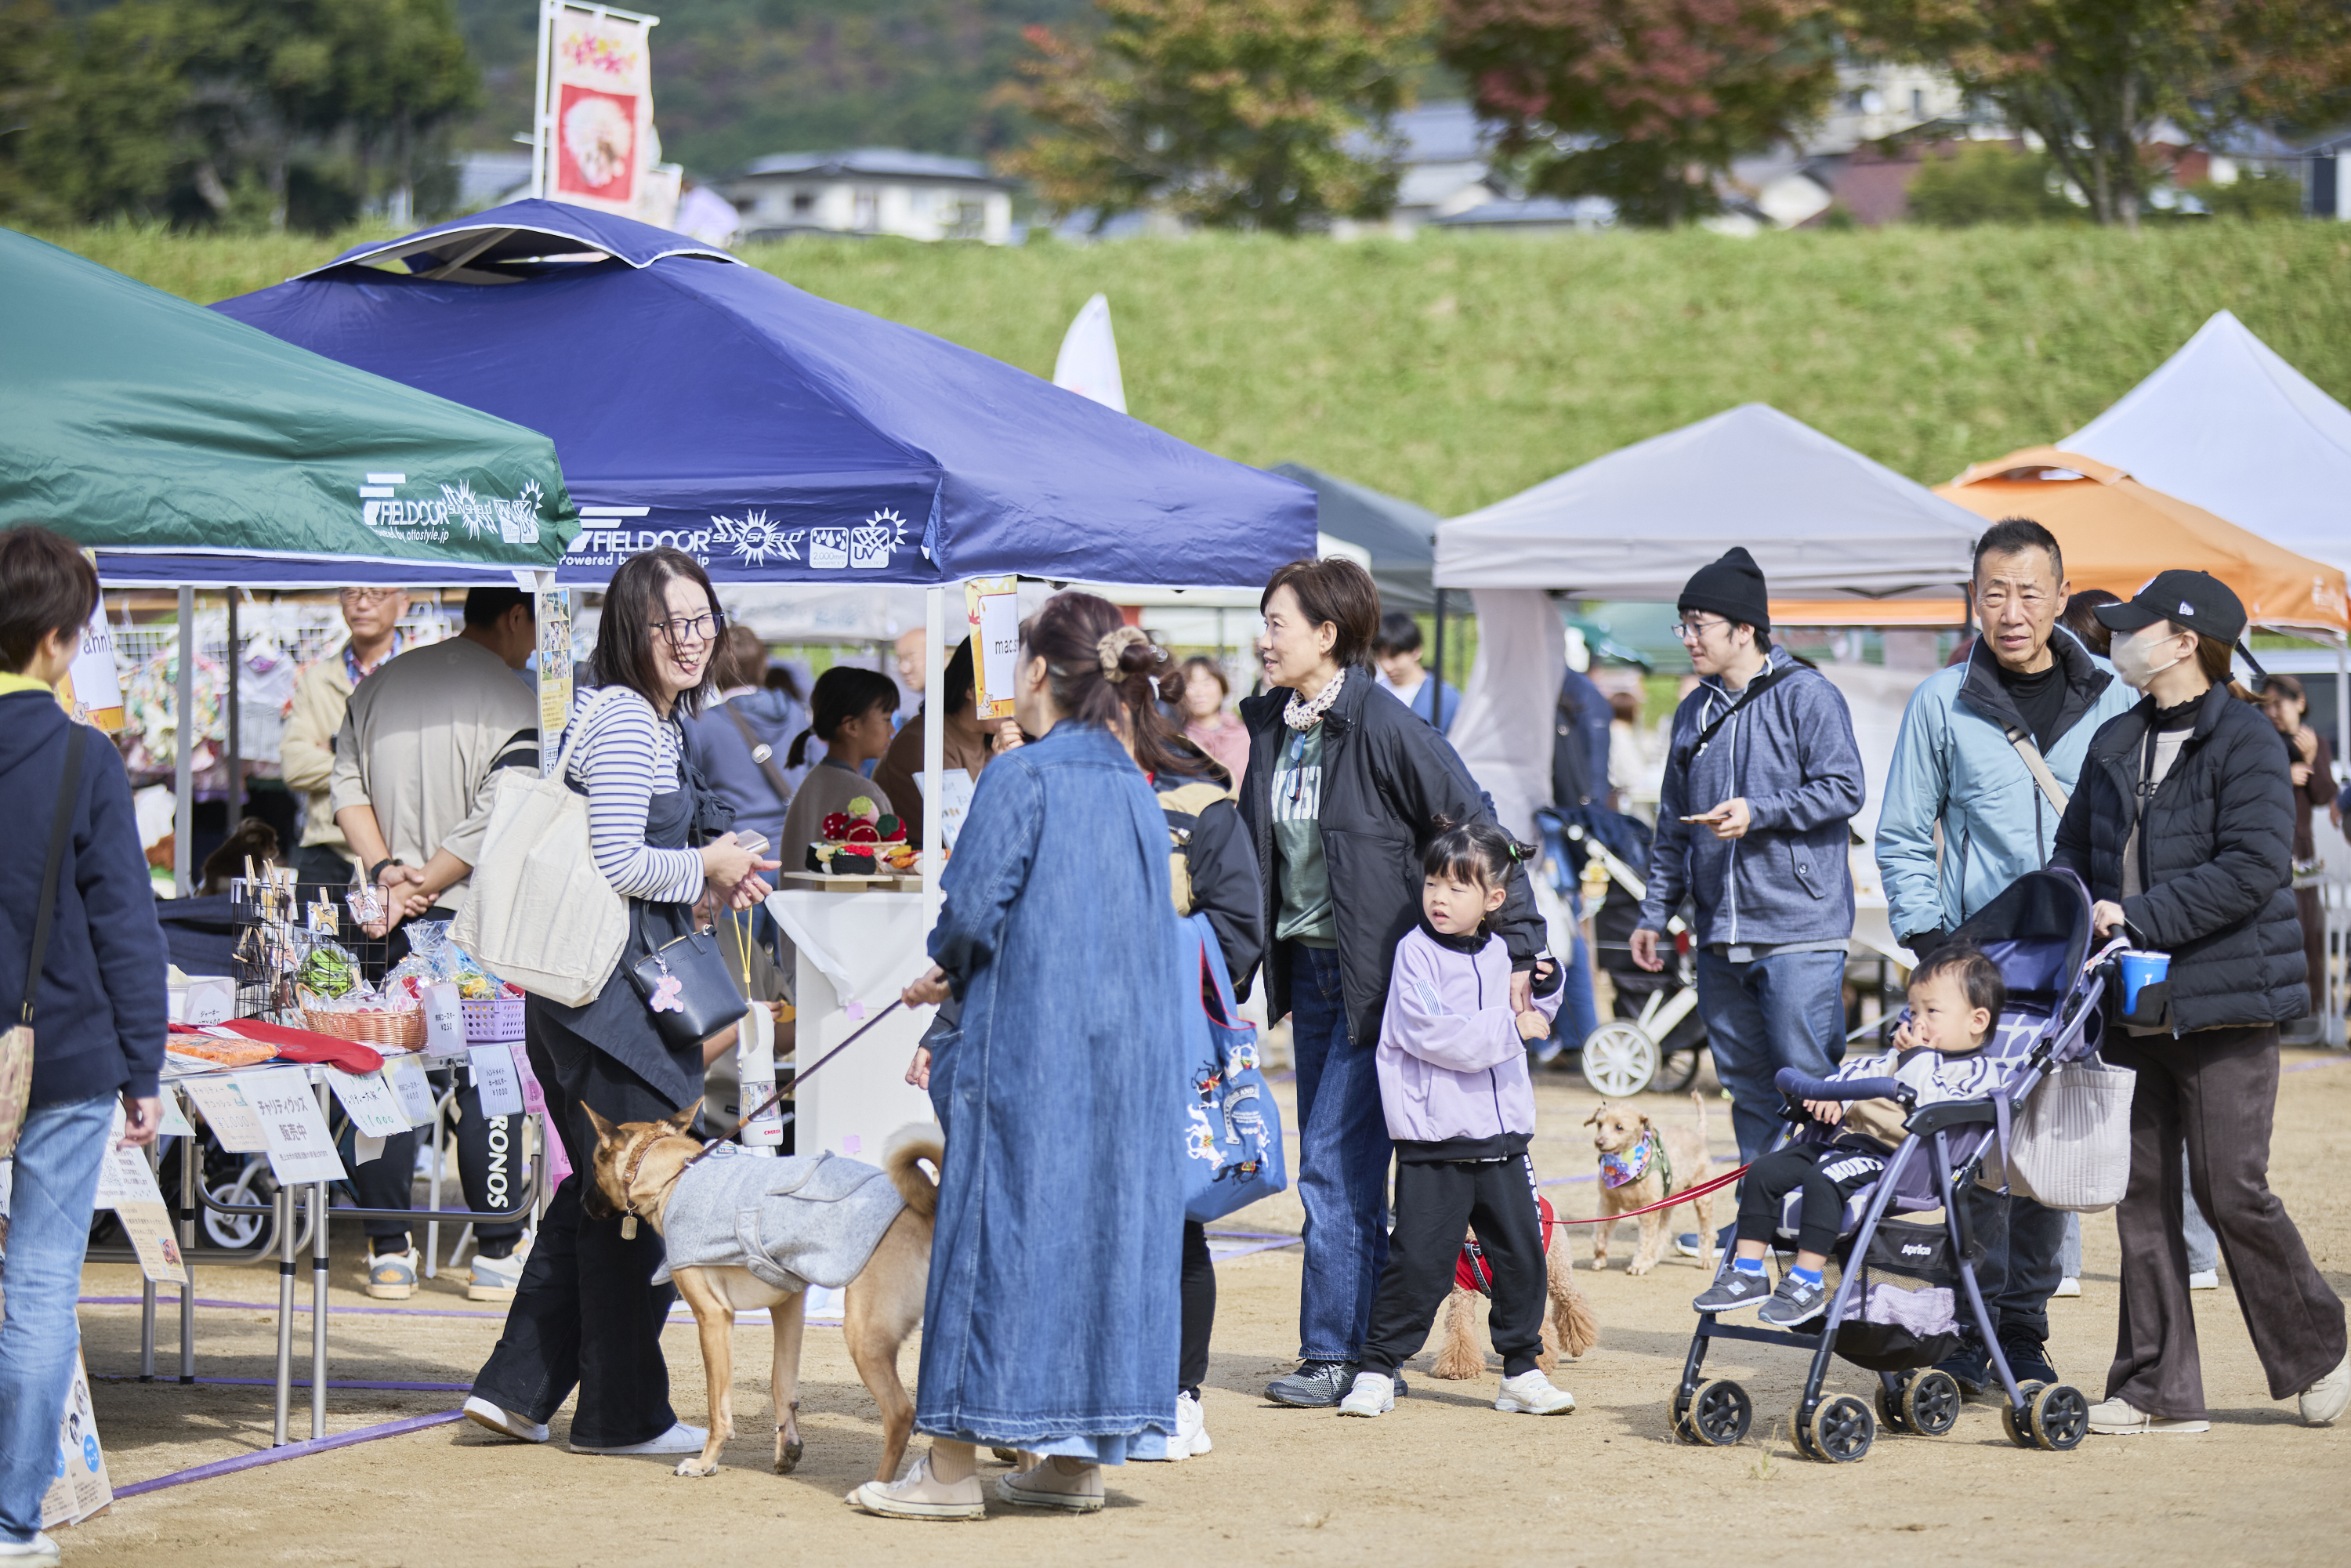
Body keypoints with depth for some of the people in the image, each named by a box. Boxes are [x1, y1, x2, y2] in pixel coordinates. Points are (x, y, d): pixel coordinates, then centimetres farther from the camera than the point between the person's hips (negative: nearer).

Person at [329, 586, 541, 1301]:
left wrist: (385, 871, -4)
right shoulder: (511, 700, -9)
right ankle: (495, 1254, 4)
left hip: (389, 921, 5)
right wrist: (422, 887, -12)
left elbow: (347, 788, 4)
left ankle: (388, 1251, 8)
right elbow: (493, 825, -17)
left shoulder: (379, 685, 9)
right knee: (488, 1080, 3)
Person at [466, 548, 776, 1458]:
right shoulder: (625, 719, -15)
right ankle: (623, 1412, 8)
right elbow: (618, 863, -21)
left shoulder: (659, 720, 17)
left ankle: (516, 1388, 18)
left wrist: (710, 874, 10)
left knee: (599, 1193, 16)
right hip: (614, 991, -10)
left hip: (577, 992, 10)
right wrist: (705, 871, -7)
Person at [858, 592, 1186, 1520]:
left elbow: (972, 913, -17)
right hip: (1124, 1053, 7)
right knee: (1106, 1218, 10)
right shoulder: (1136, 791, 10)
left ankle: (953, 1467, 2)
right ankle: (1078, 1459, 13)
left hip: (1026, 1053, -7)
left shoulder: (1021, 779, -12)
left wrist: (946, 974, 8)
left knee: (993, 1230, -1)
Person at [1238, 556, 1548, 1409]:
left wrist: (1521, 948, -13)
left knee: (1334, 1162, -9)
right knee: (1336, 1166, 11)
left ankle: (1337, 1353, -2)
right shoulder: (1270, 727, 6)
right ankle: (1376, 1344, 19)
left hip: (1377, 970, -8)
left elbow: (1478, 831, -12)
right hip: (1307, 967, 8)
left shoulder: (1385, 728, -15)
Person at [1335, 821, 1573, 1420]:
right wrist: (1508, 1029, -19)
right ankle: (1378, 1368, 4)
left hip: (1502, 1134, 5)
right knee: (1419, 1259, -6)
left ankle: (1521, 1371, 18)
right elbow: (1431, 1034, -19)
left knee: (1521, 1254, 7)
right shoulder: (1416, 952, -7)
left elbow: (1524, 1025, 23)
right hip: (1434, 1139, -5)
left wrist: (1543, 993, 4)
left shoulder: (1500, 954, 10)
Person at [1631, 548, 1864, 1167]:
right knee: (1746, 1085, 9)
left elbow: (1844, 789, -12)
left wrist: (1758, 812, -21)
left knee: (1806, 1077, -9)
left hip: (1799, 930, -7)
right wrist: (1654, 913, 19)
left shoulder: (1807, 696, -5)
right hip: (1721, 939, 7)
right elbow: (1672, 826, 23)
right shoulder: (1693, 713, 16)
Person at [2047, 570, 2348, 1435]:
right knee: (2141, 1193, 5)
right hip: (2133, 1006, 7)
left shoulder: (2246, 741, -9)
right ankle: (2157, 1389, 10)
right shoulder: (2114, 743, 14)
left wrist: (2138, 917, -20)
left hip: (2224, 1005, -7)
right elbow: (2074, 851, 21)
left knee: (2231, 1190, -5)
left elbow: (2253, 868, -18)